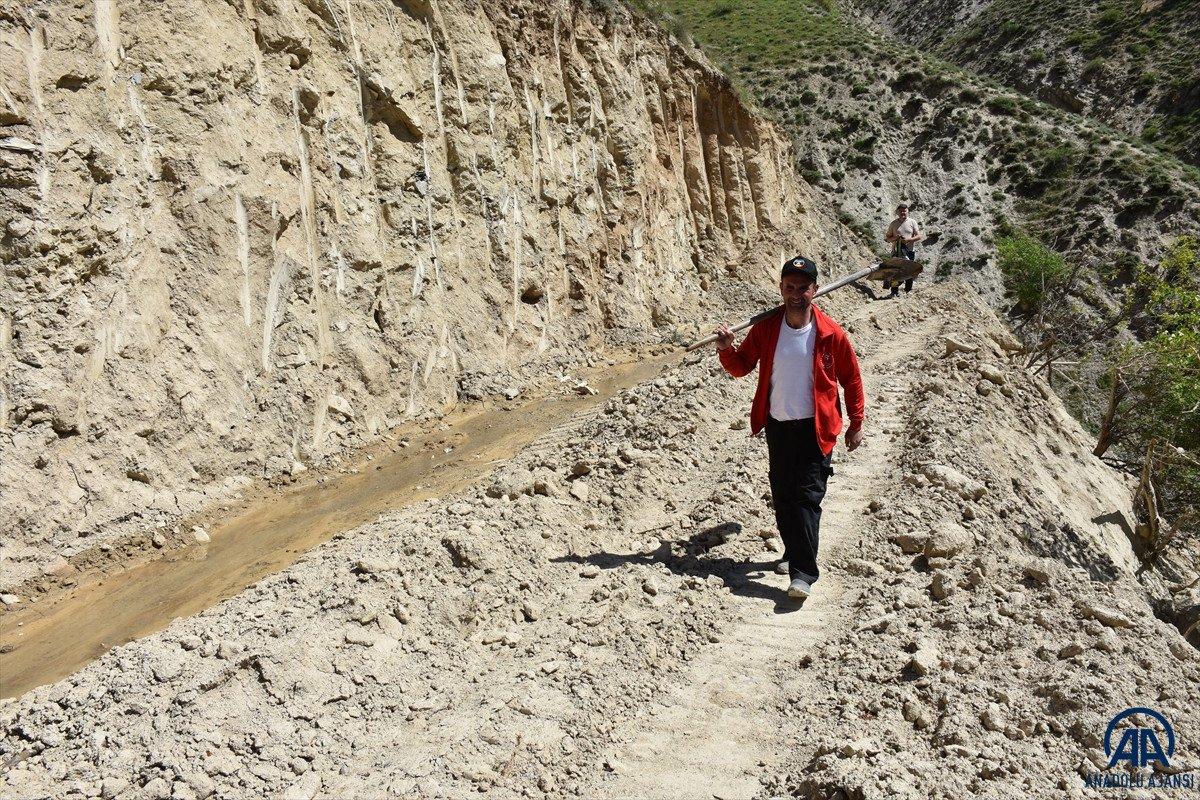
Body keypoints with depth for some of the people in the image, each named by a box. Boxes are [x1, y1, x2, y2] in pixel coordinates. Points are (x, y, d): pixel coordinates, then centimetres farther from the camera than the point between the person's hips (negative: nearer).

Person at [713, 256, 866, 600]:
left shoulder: (830, 334, -7)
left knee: (807, 497, -9)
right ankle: (796, 553, 32)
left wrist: (856, 423, 4)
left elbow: (851, 379, 3)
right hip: (777, 426, 4)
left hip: (814, 429, -4)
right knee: (782, 496, 12)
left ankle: (803, 573, -9)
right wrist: (726, 349, -12)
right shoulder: (765, 329, -1)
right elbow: (741, 367, 9)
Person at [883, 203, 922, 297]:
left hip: (909, 251, 0)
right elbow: (887, 238, 10)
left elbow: (919, 236, 2)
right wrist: (894, 238, -12)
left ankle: (908, 290, 15)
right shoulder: (893, 224, 7)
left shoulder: (912, 222, 5)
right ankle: (895, 292, 2)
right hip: (896, 252, 0)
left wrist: (909, 239, -15)